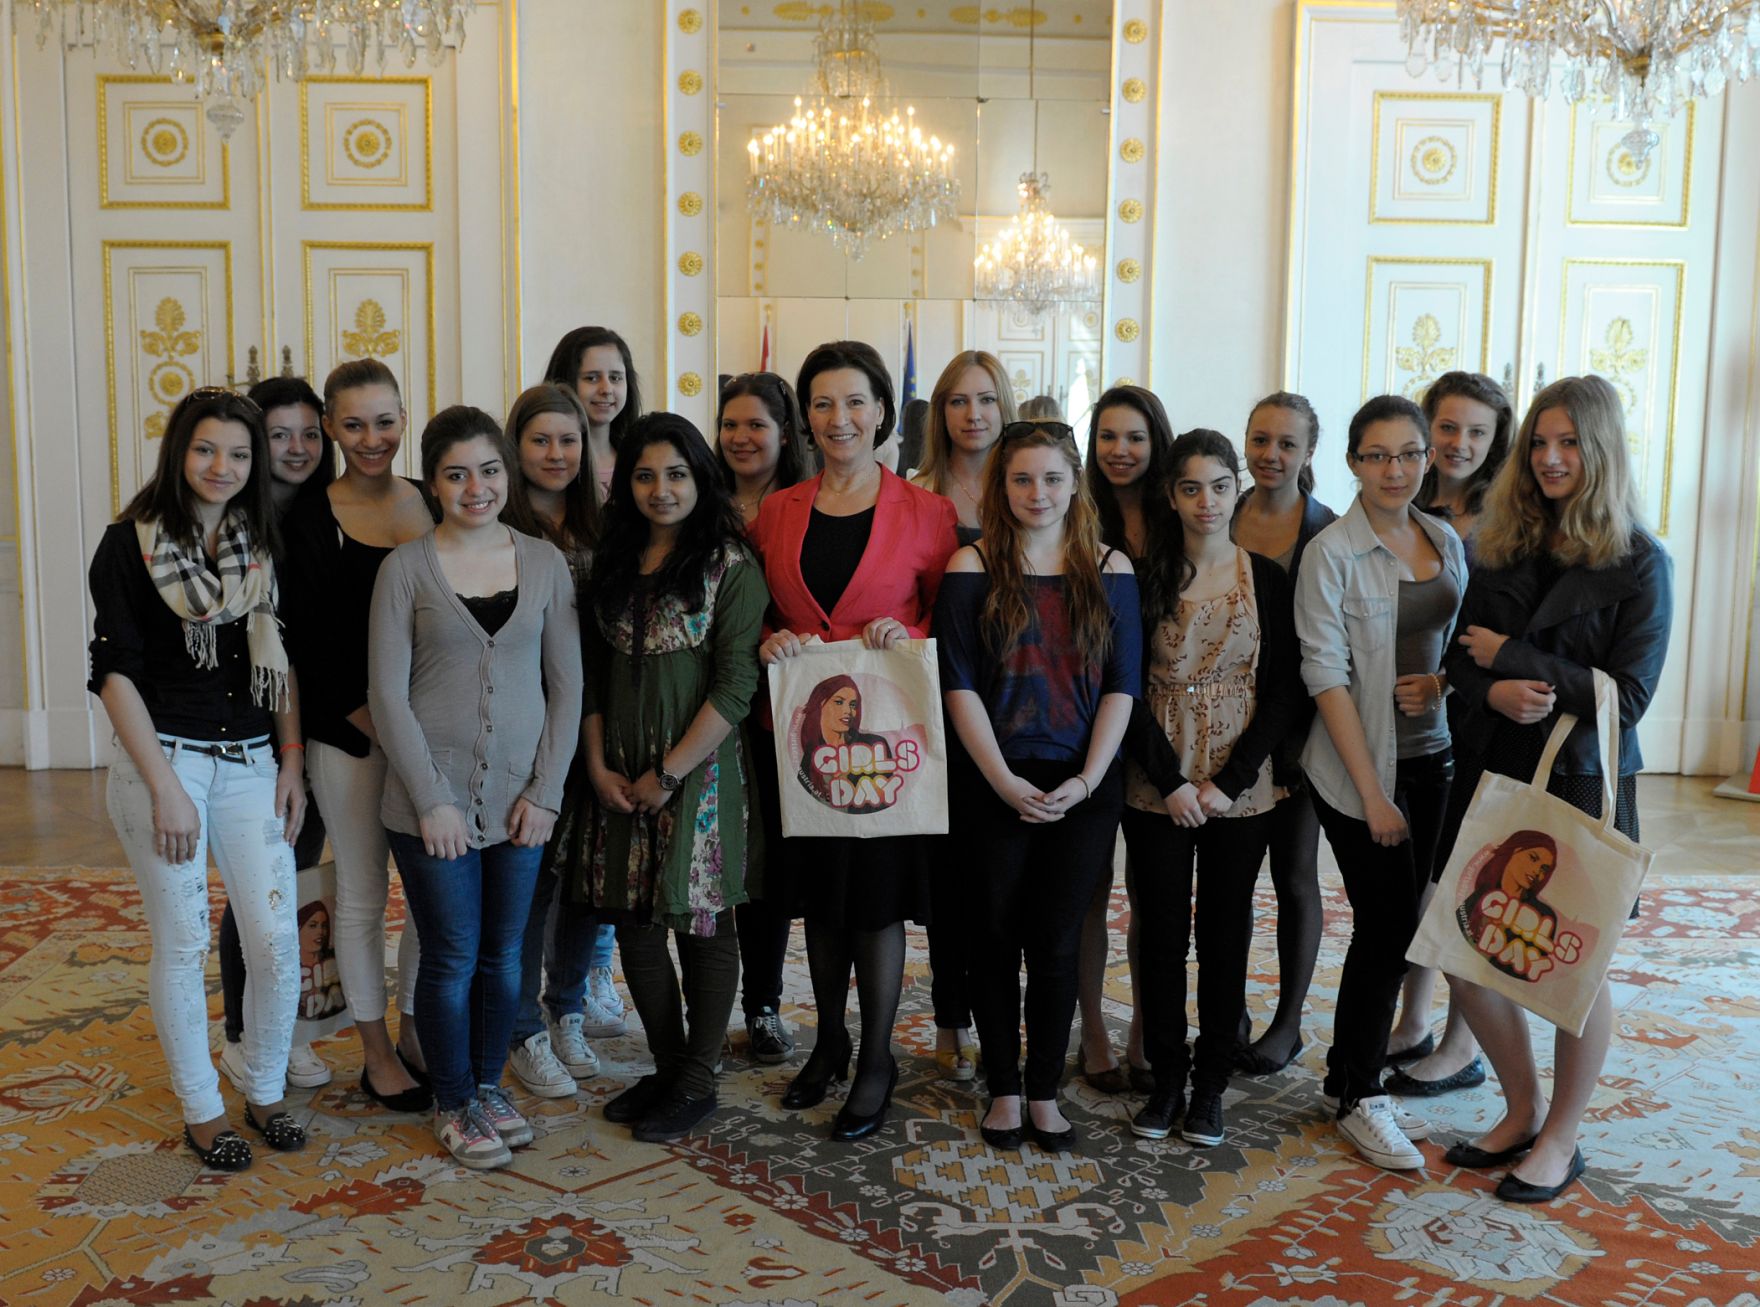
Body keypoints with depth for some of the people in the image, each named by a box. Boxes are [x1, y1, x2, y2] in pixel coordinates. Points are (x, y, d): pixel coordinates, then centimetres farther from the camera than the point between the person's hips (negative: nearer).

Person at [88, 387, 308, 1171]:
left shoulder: (262, 545, 8)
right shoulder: (130, 543, -5)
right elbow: (115, 671, -8)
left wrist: (292, 761, 3)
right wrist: (165, 787, -14)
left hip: (251, 765, 4)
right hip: (163, 758, -4)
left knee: (278, 941, 1)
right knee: (183, 945, 3)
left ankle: (265, 1095, 21)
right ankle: (201, 1112, 20)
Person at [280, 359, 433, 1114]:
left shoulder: (432, 504, 4)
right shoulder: (310, 520, -5)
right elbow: (306, 642, -6)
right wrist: (377, 726, -14)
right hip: (349, 733, -3)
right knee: (363, 895, 7)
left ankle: (416, 1036, 27)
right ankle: (377, 1054, 22)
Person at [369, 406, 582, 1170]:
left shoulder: (544, 562, 5)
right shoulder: (406, 567, -2)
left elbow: (566, 684, 5)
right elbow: (387, 693, -5)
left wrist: (545, 791, -3)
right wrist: (431, 801, -10)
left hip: (520, 798, 3)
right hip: (433, 801, -2)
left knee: (504, 955, 12)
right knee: (451, 958, 5)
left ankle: (488, 1084, 32)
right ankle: (453, 1104, 24)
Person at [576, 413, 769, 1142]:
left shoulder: (731, 565, -8)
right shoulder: (613, 566, 10)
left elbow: (735, 685, -13)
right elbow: (594, 672, 12)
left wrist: (667, 773, -13)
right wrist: (598, 766, 0)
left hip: (699, 775, -5)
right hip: (622, 779, 6)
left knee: (701, 925, 4)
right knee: (635, 925, 11)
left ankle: (696, 1083, 18)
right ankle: (666, 1067, 28)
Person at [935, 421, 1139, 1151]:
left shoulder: (1110, 570, 5)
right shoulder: (973, 568, 0)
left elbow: (1122, 686, 2)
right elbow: (959, 685, -4)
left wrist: (1087, 779, -8)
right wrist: (1005, 780, -11)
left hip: (1083, 786, 1)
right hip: (992, 784, -1)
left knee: (1056, 940, 4)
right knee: (996, 937, 7)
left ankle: (1045, 1091, 19)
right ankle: (1003, 1089, 21)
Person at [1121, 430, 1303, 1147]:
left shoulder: (1268, 579, 2)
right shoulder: (1142, 578, 0)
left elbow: (1286, 691, -1)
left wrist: (1230, 780, -10)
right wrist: (1170, 782, -12)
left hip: (1241, 787, 0)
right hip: (1157, 787, 0)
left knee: (1226, 933, 7)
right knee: (1161, 931, 5)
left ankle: (1211, 1084, 20)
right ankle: (1166, 1079, 20)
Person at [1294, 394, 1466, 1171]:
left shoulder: (1447, 543, 8)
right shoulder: (1332, 553, -11)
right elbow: (1326, 675, -14)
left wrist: (1442, 681, -7)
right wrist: (1372, 791, -17)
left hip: (1431, 757, 6)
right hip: (1358, 766, -6)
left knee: (1397, 926, 10)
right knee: (1388, 925, -3)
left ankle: (1350, 1083, 25)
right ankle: (1358, 1096, 14)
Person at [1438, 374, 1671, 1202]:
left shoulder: (1638, 564, -7)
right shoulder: (1502, 549, 7)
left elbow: (1629, 693, -13)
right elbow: (1461, 659, 5)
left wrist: (1513, 659, -15)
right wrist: (1494, 693, -17)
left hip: (1582, 785, -4)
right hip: (1492, 776, 5)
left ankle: (1561, 1140, 25)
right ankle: (1522, 1112, 29)